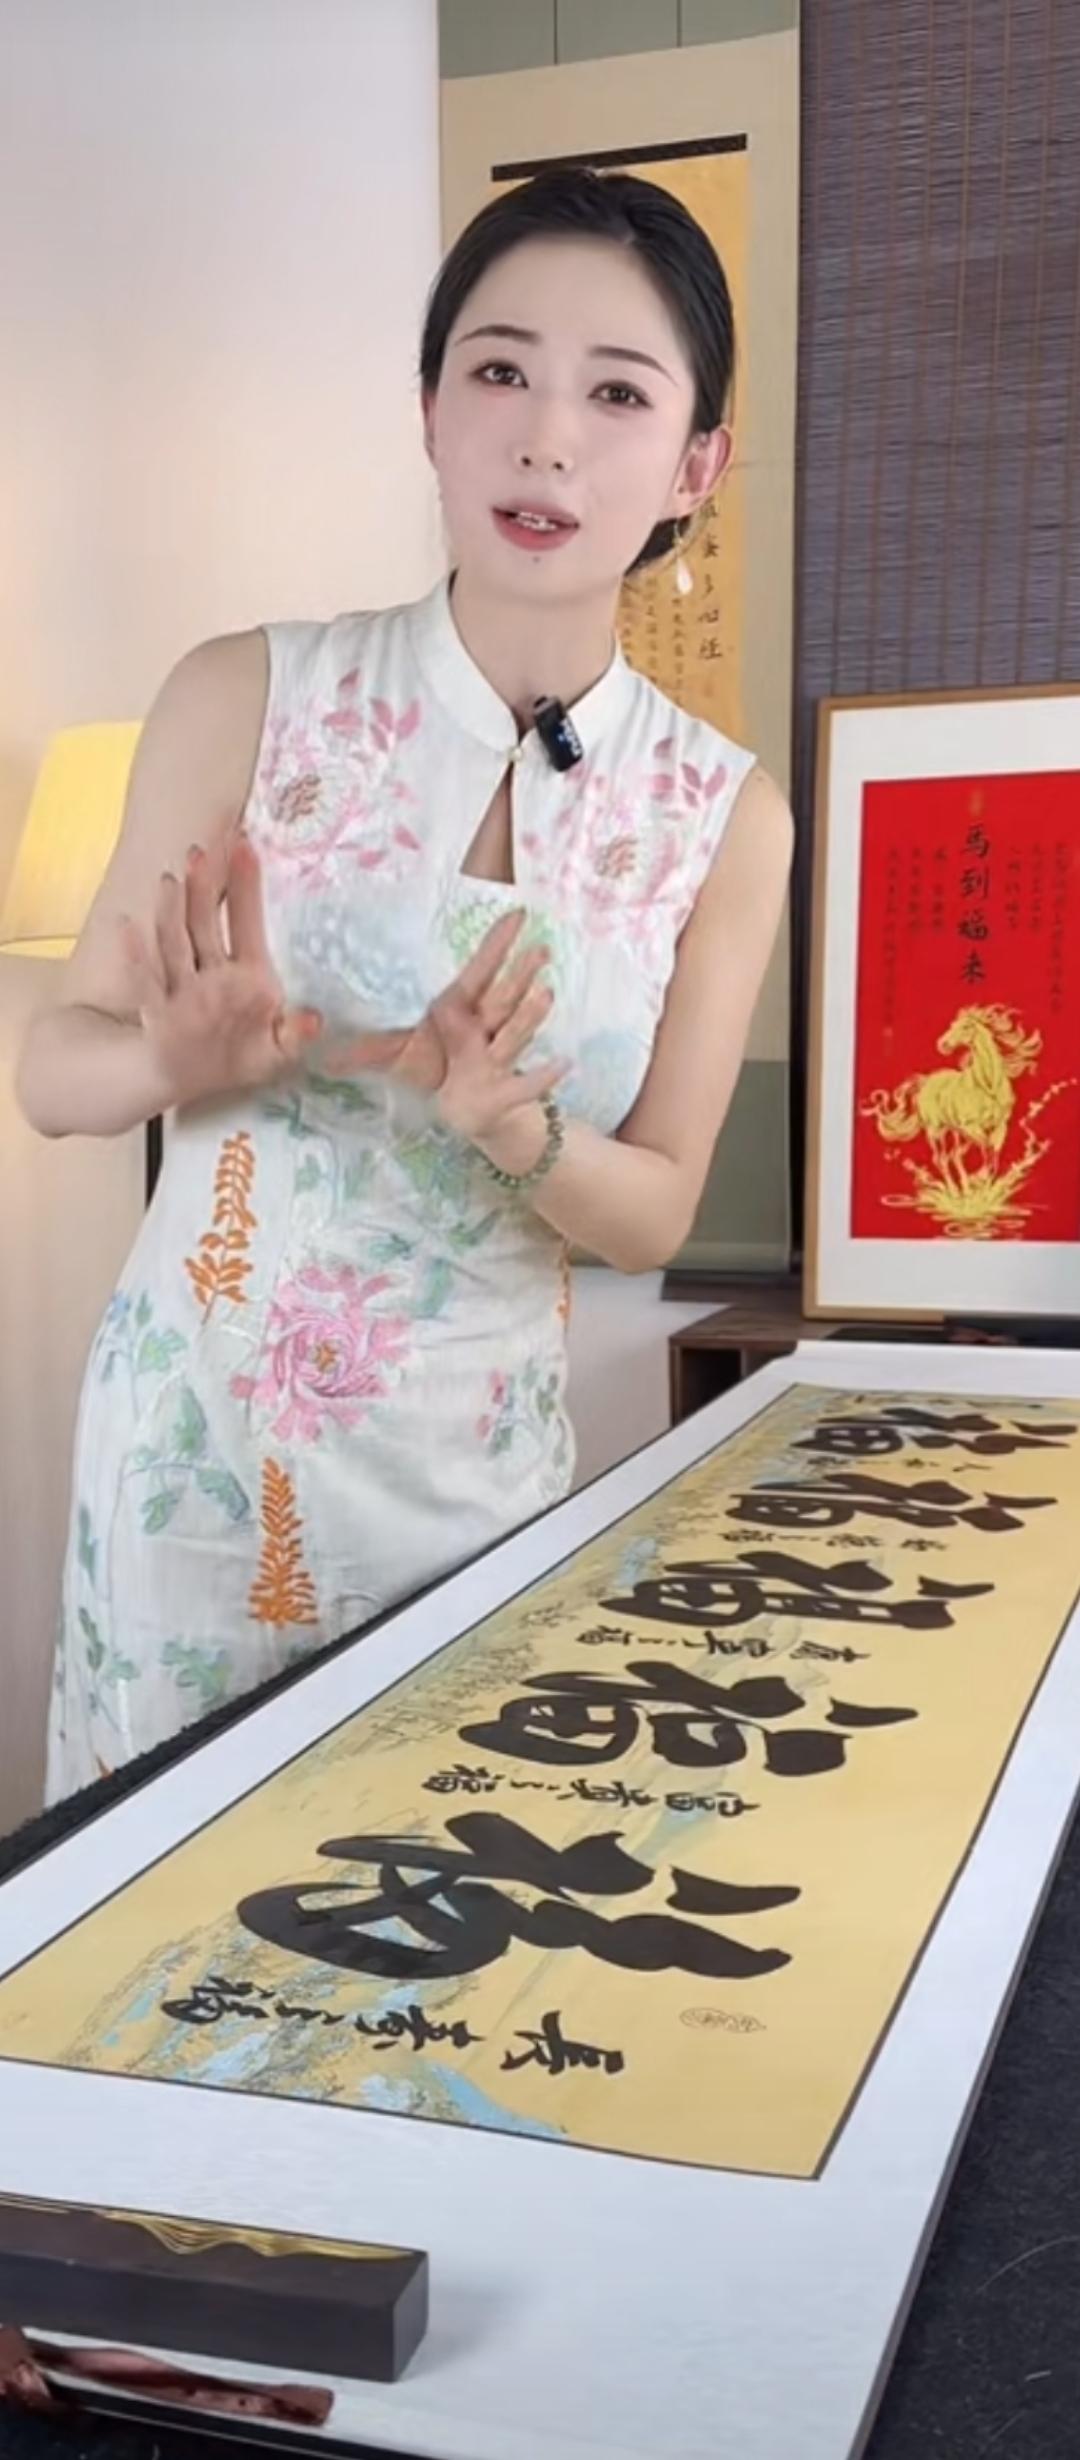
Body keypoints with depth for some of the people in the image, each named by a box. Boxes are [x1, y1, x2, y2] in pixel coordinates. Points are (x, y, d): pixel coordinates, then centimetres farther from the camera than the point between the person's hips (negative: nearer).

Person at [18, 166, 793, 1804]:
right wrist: (188, 1062, -25)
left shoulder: (726, 819, -4)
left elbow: (652, 1215, -1)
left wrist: (503, 1120, -21)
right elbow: (54, 1068, -3)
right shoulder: (245, 699, -9)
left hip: (486, 1466, 2)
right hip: (202, 1440, -1)